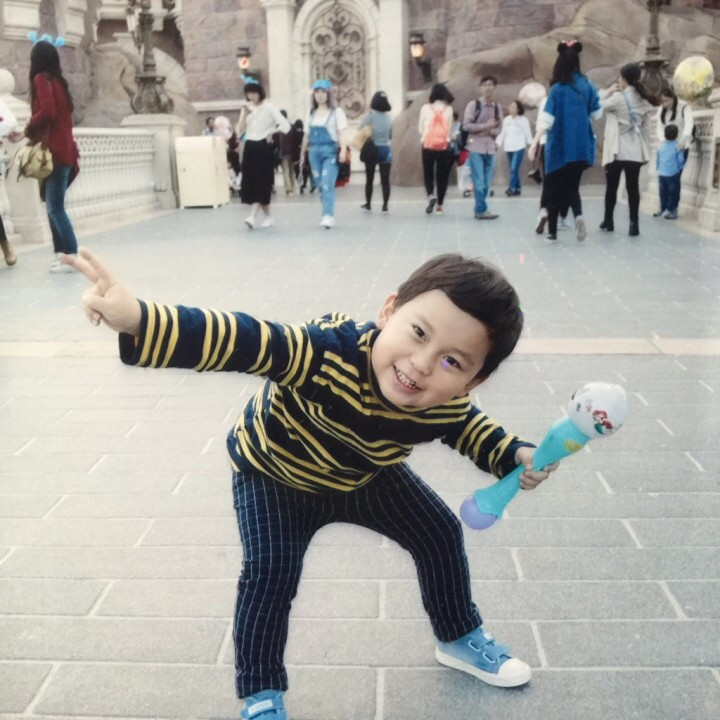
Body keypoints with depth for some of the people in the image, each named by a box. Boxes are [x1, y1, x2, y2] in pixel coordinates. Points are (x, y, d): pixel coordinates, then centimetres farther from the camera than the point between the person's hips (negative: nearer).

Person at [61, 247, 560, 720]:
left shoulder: (448, 403, -28)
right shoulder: (331, 351, -48)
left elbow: (467, 426, -1)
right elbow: (244, 341, -61)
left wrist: (514, 455, -19)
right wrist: (139, 319, -76)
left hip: (365, 477, 5)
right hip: (274, 475, -4)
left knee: (440, 534, 9)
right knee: (270, 572, -21)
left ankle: (460, 639, 37)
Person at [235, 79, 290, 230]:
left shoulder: (269, 108, -4)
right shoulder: (246, 108, 11)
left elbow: (286, 125, -12)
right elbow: (239, 132, 4)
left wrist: (271, 133, -6)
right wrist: (244, 114, -6)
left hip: (264, 148, -6)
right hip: (250, 148, 6)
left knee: (261, 183, -12)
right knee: (251, 182, 4)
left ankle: (252, 217, -21)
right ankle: (268, 217, 13)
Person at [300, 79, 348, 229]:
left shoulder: (336, 112, 1)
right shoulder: (311, 114, 16)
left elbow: (341, 133, -7)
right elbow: (307, 135, 18)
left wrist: (343, 150, -21)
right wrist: (302, 154, 16)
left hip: (330, 151, -5)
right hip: (315, 152, 5)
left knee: (328, 185, -16)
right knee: (320, 186, 7)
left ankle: (328, 217, -18)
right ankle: (329, 215, 17)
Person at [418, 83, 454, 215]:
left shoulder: (425, 108, -1)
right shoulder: (448, 109, 1)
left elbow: (420, 128, 5)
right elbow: (449, 129, 5)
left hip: (428, 145, -1)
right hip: (444, 146, 1)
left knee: (428, 173, 12)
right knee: (442, 175, 7)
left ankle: (431, 196, -13)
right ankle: (439, 205, 9)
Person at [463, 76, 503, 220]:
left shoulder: (497, 107, 8)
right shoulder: (473, 104, -4)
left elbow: (499, 128, 10)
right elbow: (466, 125, -10)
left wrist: (489, 131, -10)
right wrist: (485, 126, -14)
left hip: (490, 148, 5)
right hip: (476, 147, -5)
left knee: (487, 182, 7)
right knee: (479, 182, -7)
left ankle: (479, 209, 15)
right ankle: (482, 210, -3)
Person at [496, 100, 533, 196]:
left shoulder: (523, 120, -1)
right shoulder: (506, 120, 11)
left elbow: (527, 133, 1)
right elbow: (503, 133, 15)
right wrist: (498, 143, 9)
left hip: (519, 147, -5)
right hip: (509, 147, 5)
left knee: (514, 169, -14)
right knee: (513, 169, 7)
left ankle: (511, 188, -16)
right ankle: (517, 188, 14)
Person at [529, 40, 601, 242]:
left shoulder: (558, 88, -9)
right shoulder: (587, 85, 2)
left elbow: (547, 119, -15)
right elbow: (597, 113, 9)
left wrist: (535, 142, -14)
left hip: (560, 146, -4)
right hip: (581, 146, 4)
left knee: (554, 188, 9)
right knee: (572, 185, 16)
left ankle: (552, 231, 10)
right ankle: (579, 214, -13)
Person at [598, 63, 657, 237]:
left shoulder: (618, 97, -10)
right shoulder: (644, 99, 8)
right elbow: (646, 126, 11)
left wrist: (608, 91, 6)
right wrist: (645, 149, 15)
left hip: (617, 151, -4)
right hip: (636, 151, 4)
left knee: (611, 187, 10)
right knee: (633, 187, 1)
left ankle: (608, 221, 19)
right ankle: (634, 223, -6)